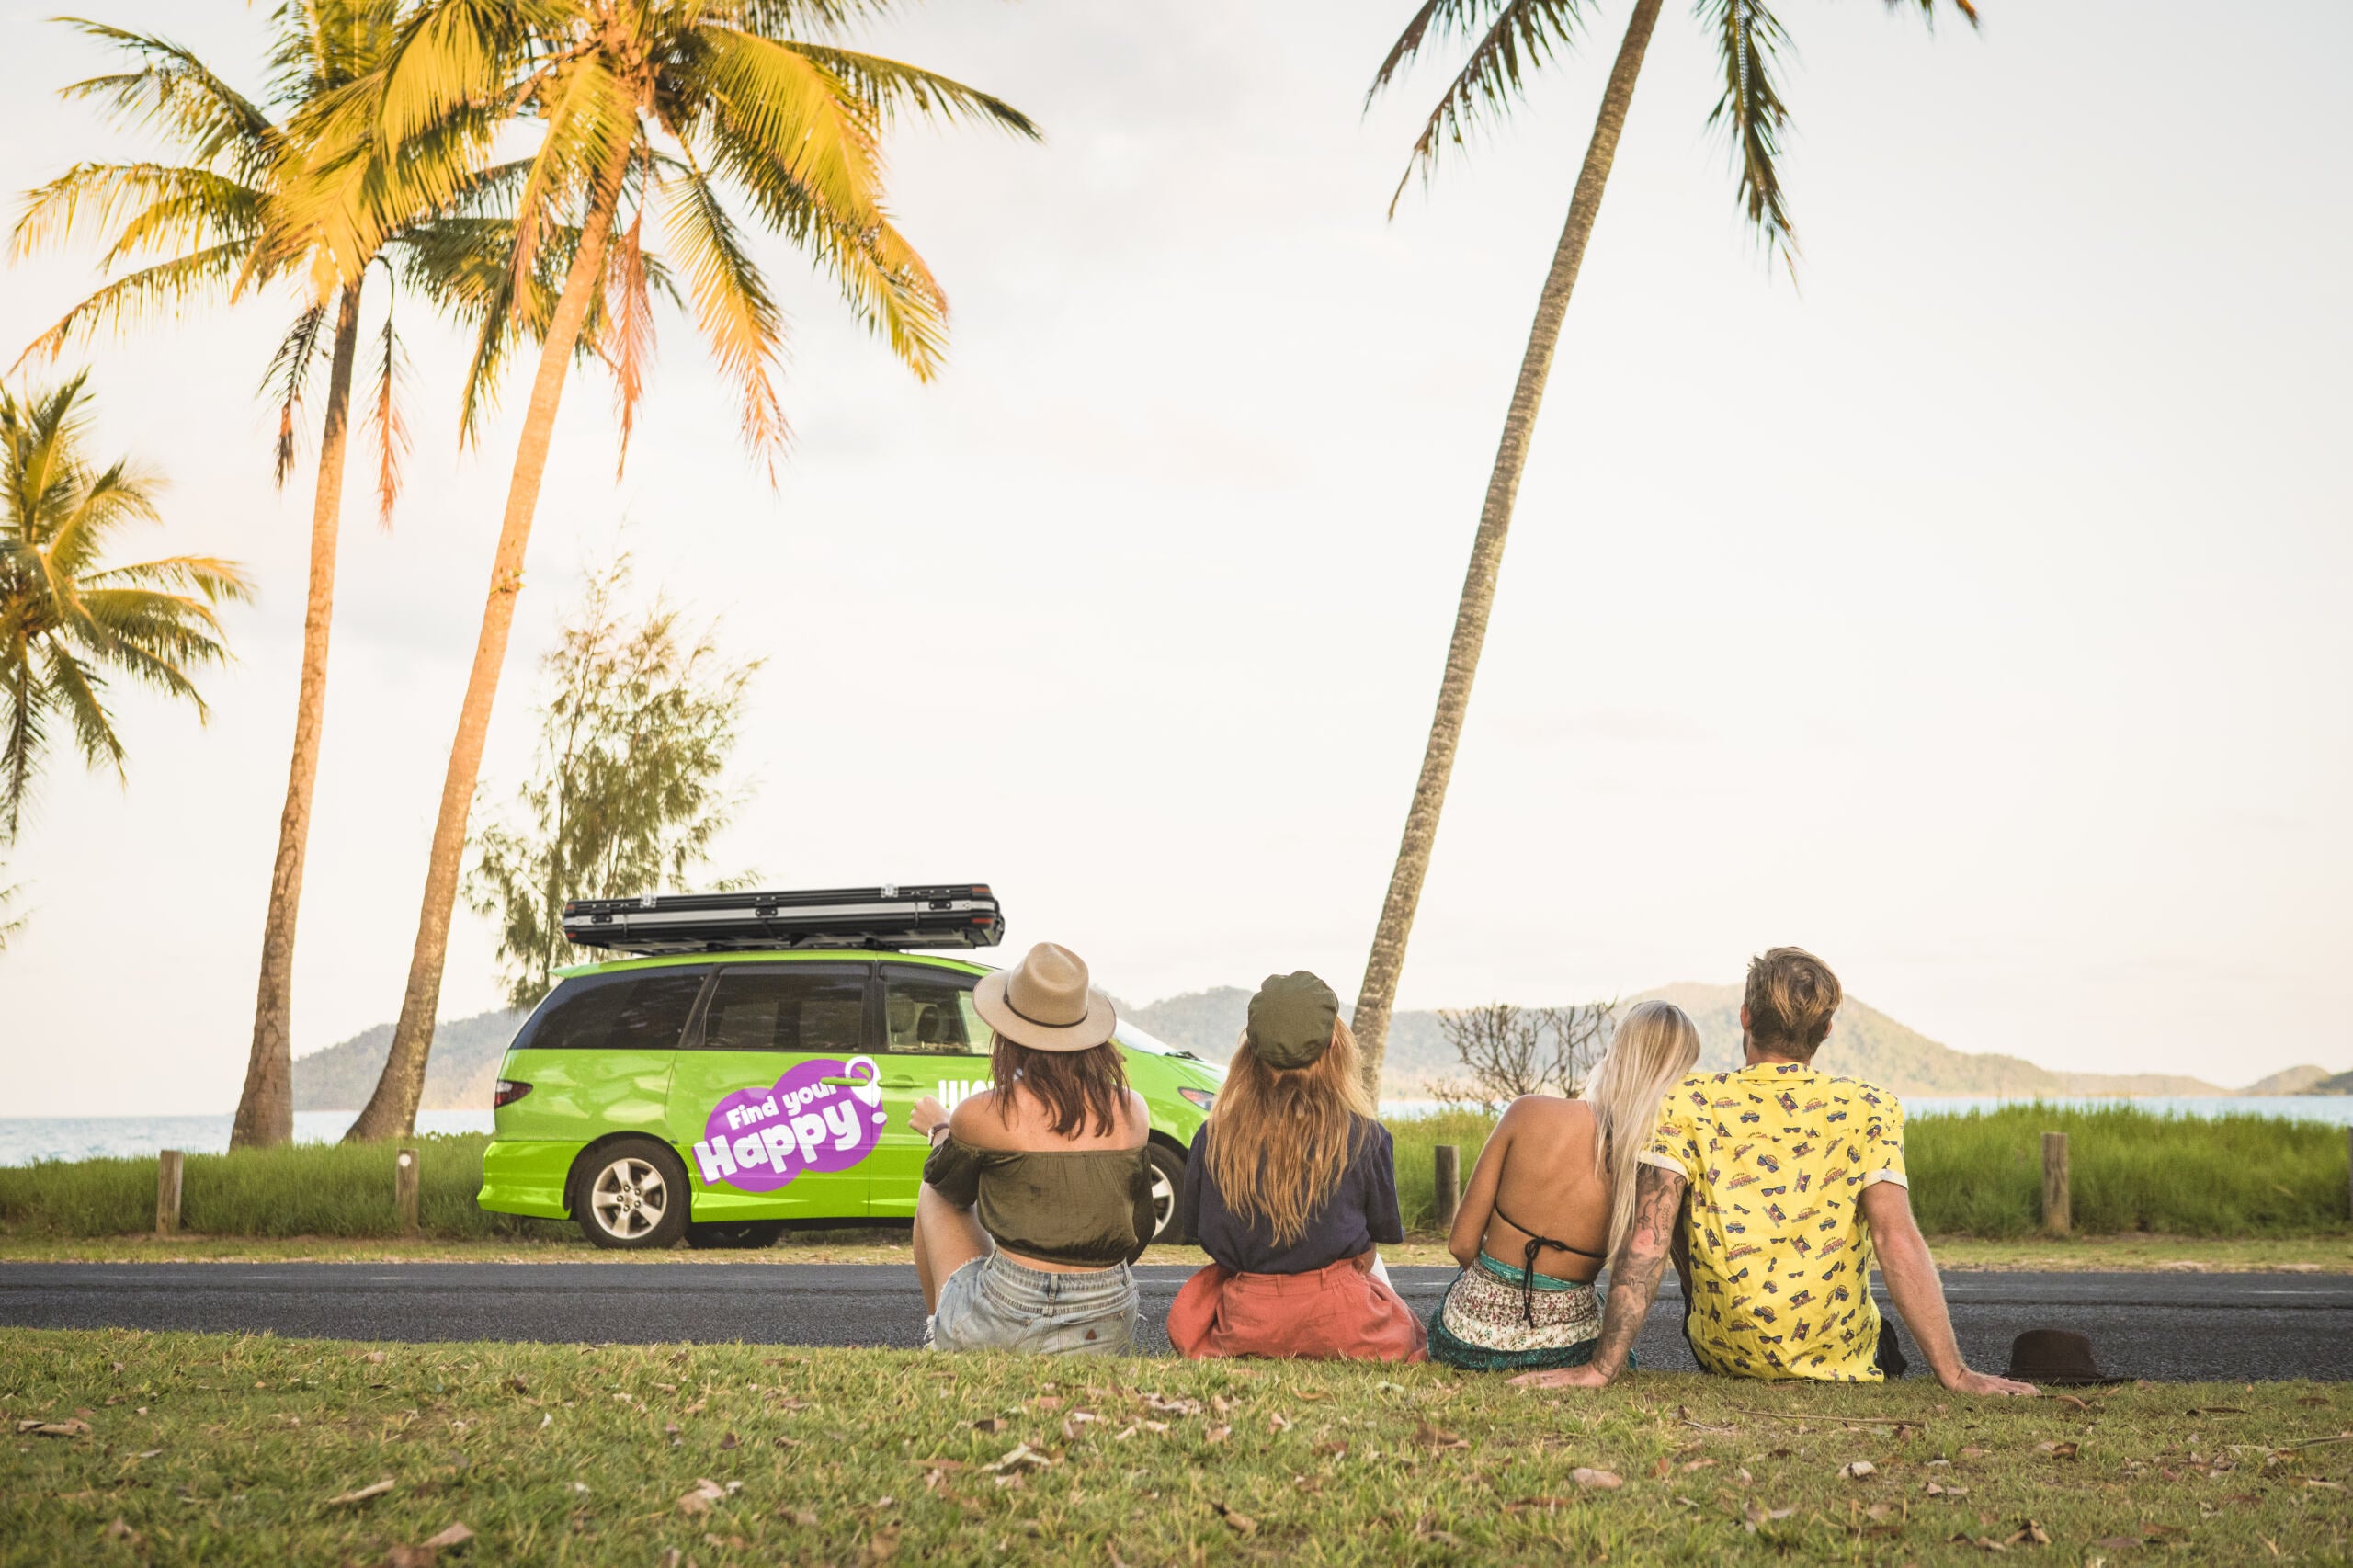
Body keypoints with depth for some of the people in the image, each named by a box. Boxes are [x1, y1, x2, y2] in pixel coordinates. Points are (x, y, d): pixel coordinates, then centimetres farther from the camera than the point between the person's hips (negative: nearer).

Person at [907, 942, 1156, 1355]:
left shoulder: (981, 1115, -11)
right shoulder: (1133, 1111, 0)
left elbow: (952, 1191, 12)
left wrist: (939, 1130, 32)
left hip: (998, 1334, -4)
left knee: (933, 1194, 26)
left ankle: (938, 1335, 35)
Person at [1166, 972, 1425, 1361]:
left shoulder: (1213, 1135, -8)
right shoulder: (1365, 1137, -11)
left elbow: (1191, 1223, 5)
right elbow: (1383, 1229, 2)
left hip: (1245, 1325, 1)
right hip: (1339, 1323, -1)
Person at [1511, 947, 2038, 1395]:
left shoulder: (1688, 1105, -10)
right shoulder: (1867, 1110, -10)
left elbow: (1646, 1241, -18)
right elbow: (1897, 1242, -19)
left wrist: (1603, 1367, -19)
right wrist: (1953, 1372, -17)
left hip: (1722, 1356, -1)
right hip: (1842, 1361, 1)